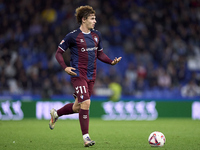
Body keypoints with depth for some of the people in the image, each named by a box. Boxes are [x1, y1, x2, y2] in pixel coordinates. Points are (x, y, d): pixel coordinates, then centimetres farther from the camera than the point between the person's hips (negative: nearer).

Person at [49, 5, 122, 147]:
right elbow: (59, 53, -1)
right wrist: (65, 67, -16)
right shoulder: (73, 36, -8)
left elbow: (100, 54, 21)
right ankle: (86, 137, -9)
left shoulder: (96, 35, 11)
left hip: (91, 76, 7)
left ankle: (55, 113, 39)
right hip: (78, 75, -7)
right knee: (85, 103, -16)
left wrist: (111, 61, 3)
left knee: (77, 107, 12)